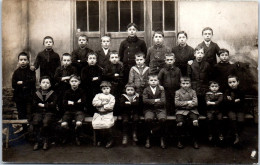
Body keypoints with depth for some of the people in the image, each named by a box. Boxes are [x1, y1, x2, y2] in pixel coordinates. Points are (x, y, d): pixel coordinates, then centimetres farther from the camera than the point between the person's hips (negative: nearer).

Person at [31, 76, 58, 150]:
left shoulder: (53, 94, 8)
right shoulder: (36, 94, 13)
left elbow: (53, 105, -5)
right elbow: (34, 105, 3)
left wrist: (42, 105, -2)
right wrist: (48, 105, -4)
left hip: (49, 113, -2)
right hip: (38, 112, 2)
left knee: (46, 122, -32)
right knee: (35, 122, -29)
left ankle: (45, 141, -12)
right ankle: (38, 140, -14)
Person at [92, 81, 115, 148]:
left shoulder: (111, 97, 6)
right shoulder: (98, 95, 14)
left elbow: (111, 106, -8)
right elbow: (94, 103, -2)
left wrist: (102, 107, -9)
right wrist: (102, 103, -9)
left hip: (108, 113, -2)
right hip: (98, 113, 2)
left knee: (107, 124, -28)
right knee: (95, 124, -22)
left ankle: (110, 140, -5)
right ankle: (98, 140, 3)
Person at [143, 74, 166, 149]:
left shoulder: (161, 89, 7)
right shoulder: (146, 90, 7)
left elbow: (163, 101, -6)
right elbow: (144, 100, -8)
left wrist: (151, 102, -10)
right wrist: (155, 100, -13)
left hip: (160, 109, 0)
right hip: (149, 109, 0)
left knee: (163, 119, -30)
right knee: (148, 119, -32)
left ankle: (162, 138, -11)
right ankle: (147, 139, -14)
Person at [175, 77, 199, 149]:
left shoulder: (193, 92, 11)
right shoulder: (178, 92, 8)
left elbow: (195, 103, -1)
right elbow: (176, 103, -4)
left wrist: (183, 104, -9)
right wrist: (188, 102, -10)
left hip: (192, 110, 1)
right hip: (181, 111, -1)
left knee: (195, 122, -27)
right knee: (180, 123, -28)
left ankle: (195, 141, -7)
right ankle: (180, 141, -7)